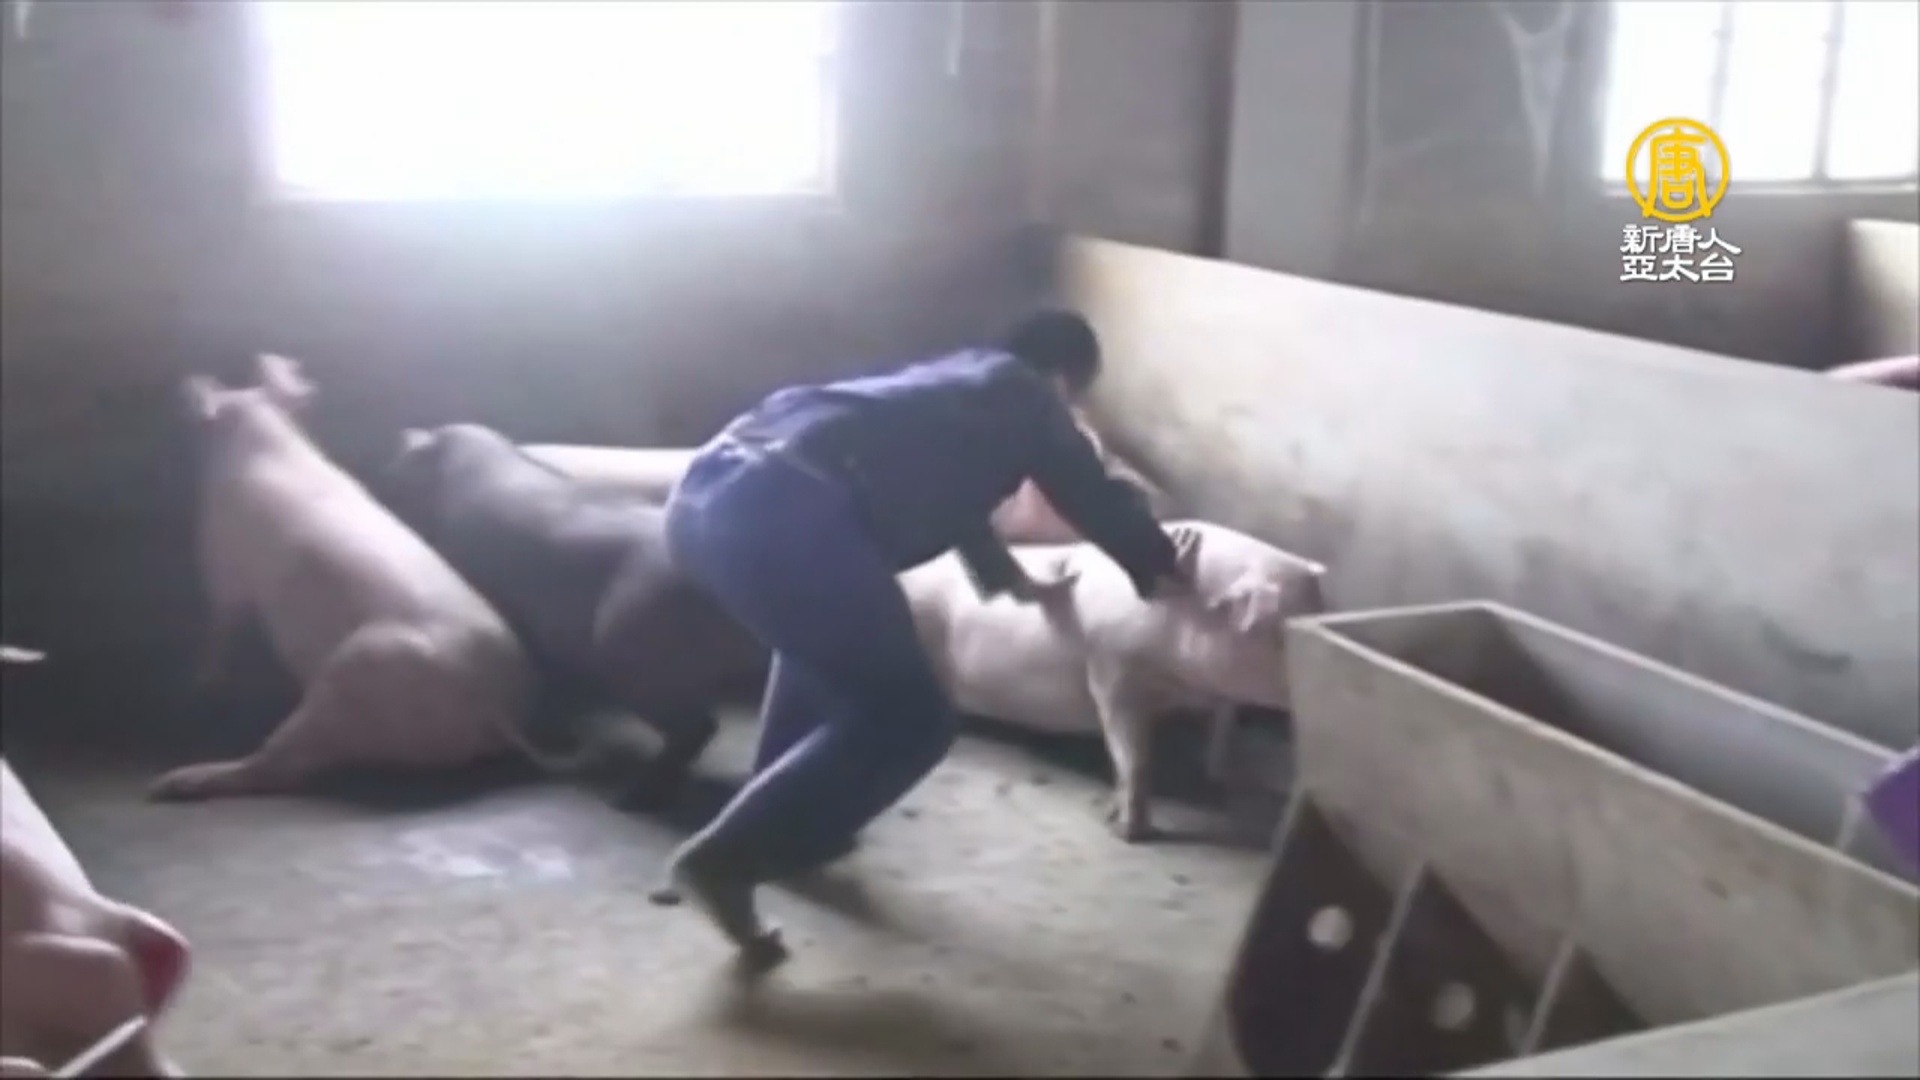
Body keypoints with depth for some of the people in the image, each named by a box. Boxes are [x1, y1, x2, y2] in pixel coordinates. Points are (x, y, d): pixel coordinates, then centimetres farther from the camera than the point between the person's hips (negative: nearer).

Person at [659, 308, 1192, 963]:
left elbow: (946, 493, 54)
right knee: (909, 719, 0)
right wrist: (1161, 572, 41)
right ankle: (727, 858, -3)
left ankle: (781, 814, 38)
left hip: (709, 486, 9)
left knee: (826, 632, 37)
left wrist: (1014, 579, 67)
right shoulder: (1026, 397, 17)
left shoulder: (958, 383, 38)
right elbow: (1098, 498, 23)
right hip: (783, 509, -9)